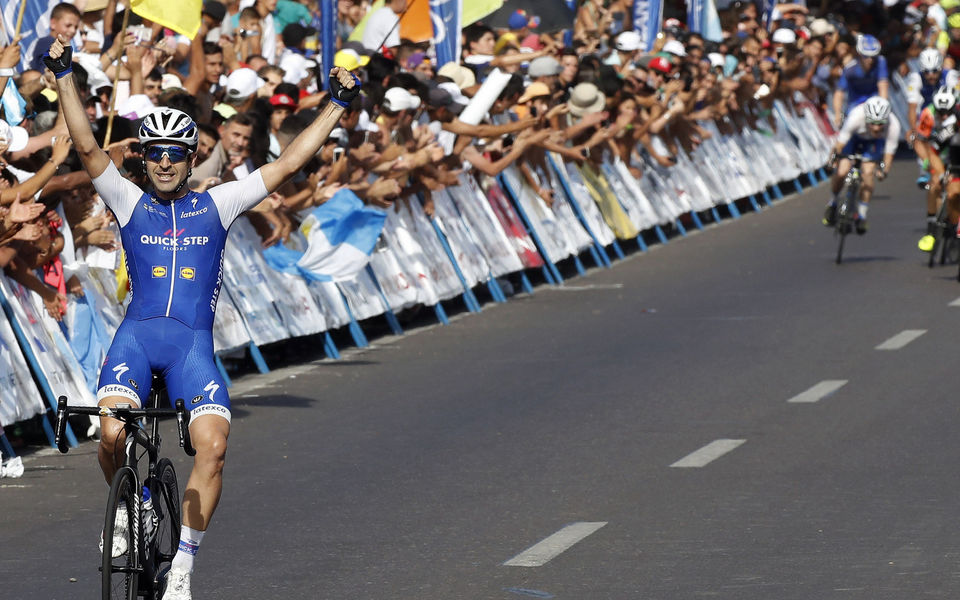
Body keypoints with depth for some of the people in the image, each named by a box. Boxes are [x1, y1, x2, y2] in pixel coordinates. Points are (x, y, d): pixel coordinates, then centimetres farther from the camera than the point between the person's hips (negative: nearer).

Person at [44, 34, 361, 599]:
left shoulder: (216, 205, 14)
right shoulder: (130, 203, 14)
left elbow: (287, 164, 12)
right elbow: (88, 147, 3)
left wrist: (338, 106, 8)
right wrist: (65, 78, -7)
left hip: (195, 341, 0)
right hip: (137, 334, 0)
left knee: (213, 447, -21)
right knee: (112, 433, -26)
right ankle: (125, 509, 7)